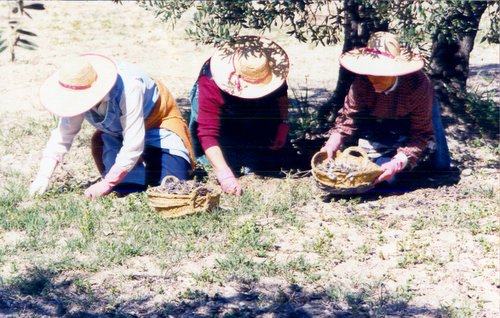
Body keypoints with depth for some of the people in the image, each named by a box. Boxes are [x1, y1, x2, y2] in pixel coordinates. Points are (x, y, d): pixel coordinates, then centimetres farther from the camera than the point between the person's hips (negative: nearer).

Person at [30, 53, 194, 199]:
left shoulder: (129, 88, -41)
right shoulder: (79, 96, -24)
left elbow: (133, 145, -38)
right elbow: (62, 135, -16)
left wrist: (106, 184, -35)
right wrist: (43, 177, -27)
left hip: (157, 123, -4)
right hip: (116, 131, 5)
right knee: (122, 185, -13)